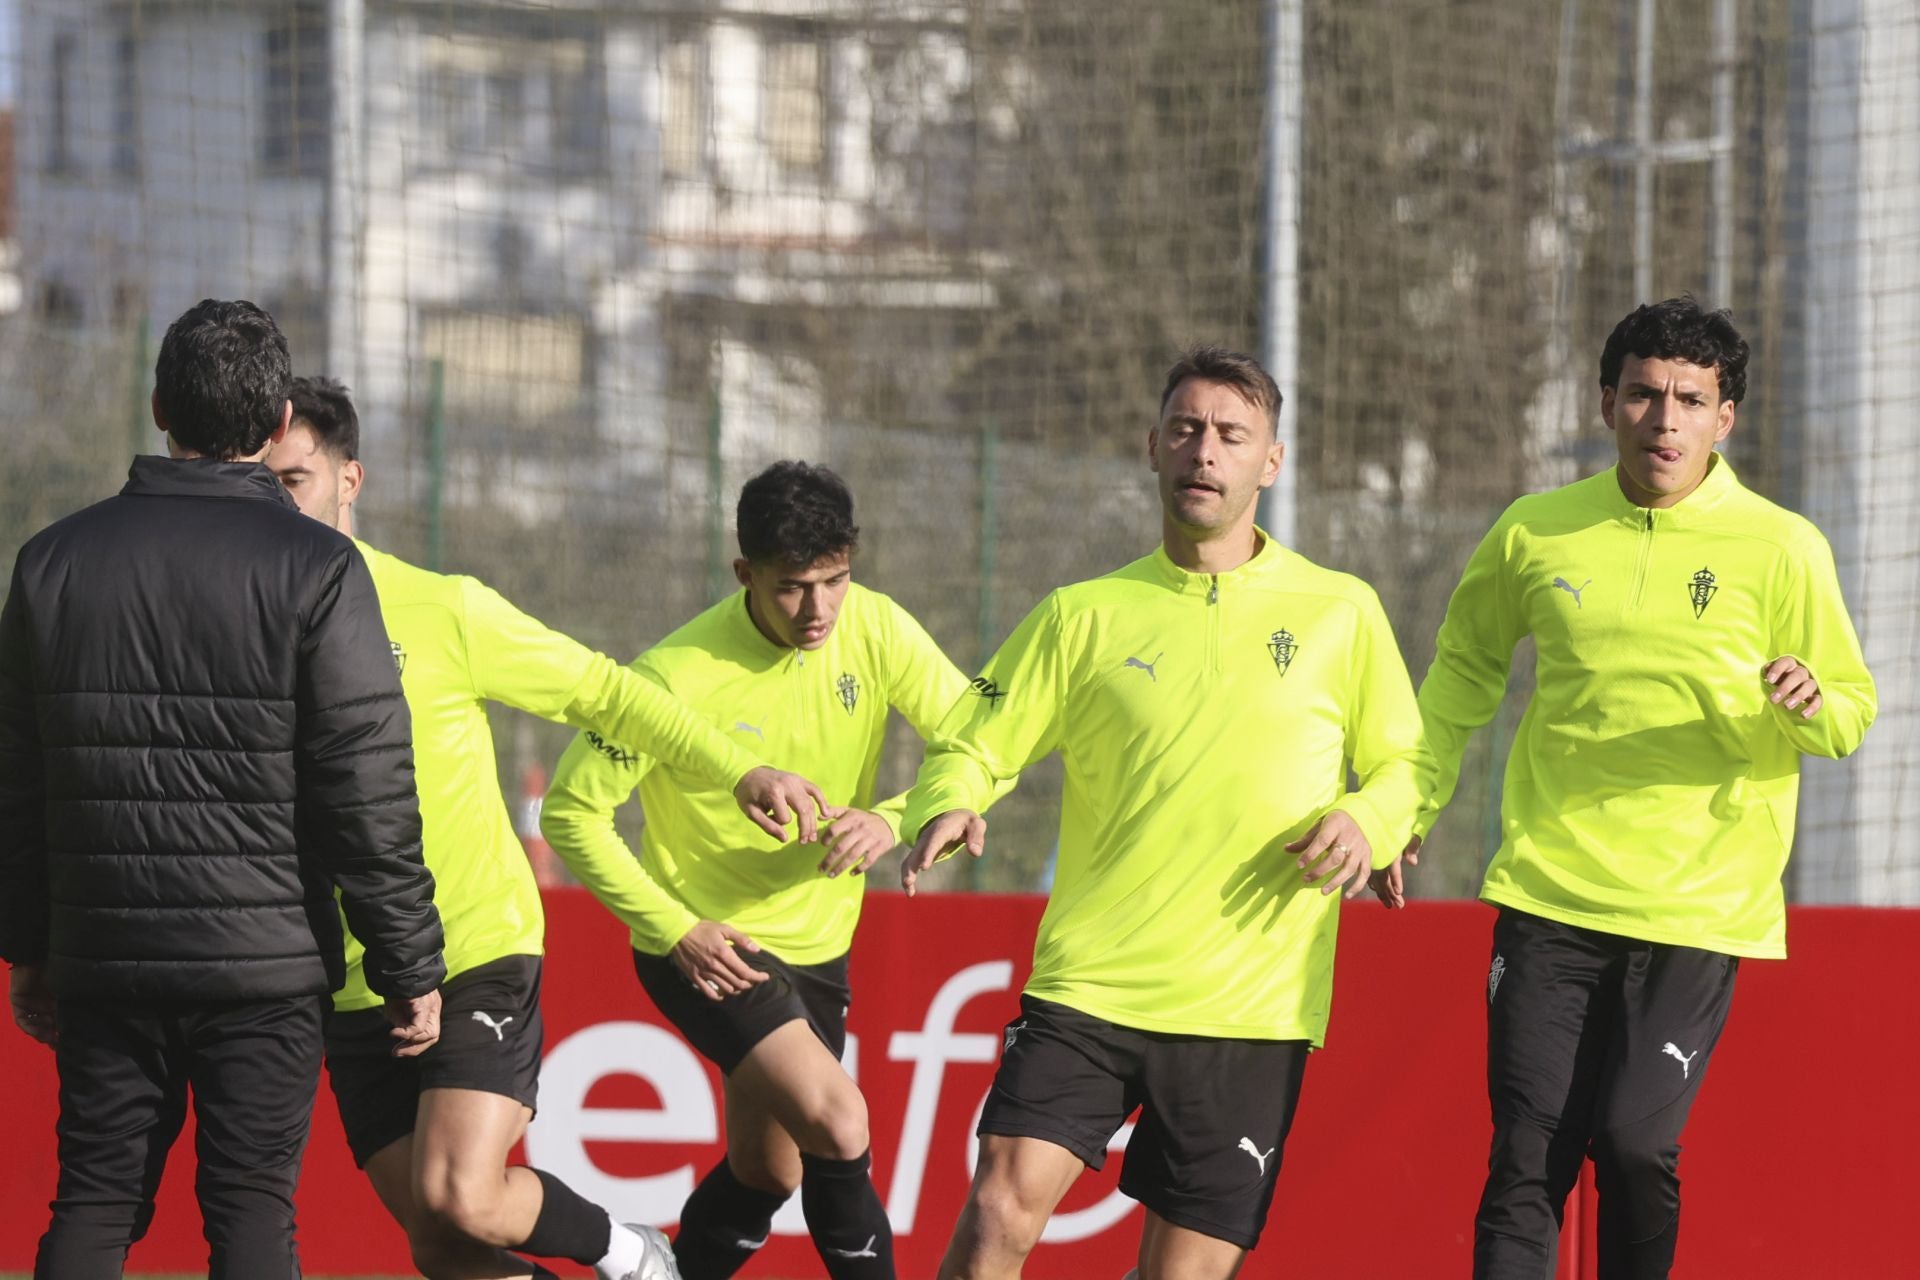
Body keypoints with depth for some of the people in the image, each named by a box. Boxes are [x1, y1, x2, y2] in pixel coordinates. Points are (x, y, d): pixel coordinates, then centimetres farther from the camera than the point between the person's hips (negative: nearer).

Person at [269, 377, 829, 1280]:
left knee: (460, 1199, -20)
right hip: (349, 992, 4)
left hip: (477, 958, -4)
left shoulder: (442, 610, -4)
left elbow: (598, 691, 4)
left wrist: (737, 770, -1)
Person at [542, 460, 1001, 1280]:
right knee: (838, 1122, -24)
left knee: (766, 1173, 17)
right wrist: (675, 930, -21)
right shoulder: (678, 677, -23)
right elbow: (571, 813, -15)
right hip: (707, 948, -6)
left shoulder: (875, 629, -11)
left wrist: (892, 820, -27)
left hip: (817, 944, 6)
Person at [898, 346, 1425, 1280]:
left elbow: (1404, 766, 14)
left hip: (1253, 1009, 0)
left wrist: (1366, 821, -9)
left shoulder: (1341, 613, 7)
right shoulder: (1085, 616, 7)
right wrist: (946, 808, -13)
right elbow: (967, 747, 10)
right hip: (1088, 984, 0)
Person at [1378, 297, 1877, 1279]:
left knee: (1636, 1147, -12)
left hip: (1696, 907, -2)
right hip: (1549, 897, 2)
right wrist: (1411, 806, 18)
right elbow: (1466, 666, 23)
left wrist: (1809, 708, -19)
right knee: (1528, 1157, -5)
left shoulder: (1781, 549, -1)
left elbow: (1851, 714, 4)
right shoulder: (1534, 534, 6)